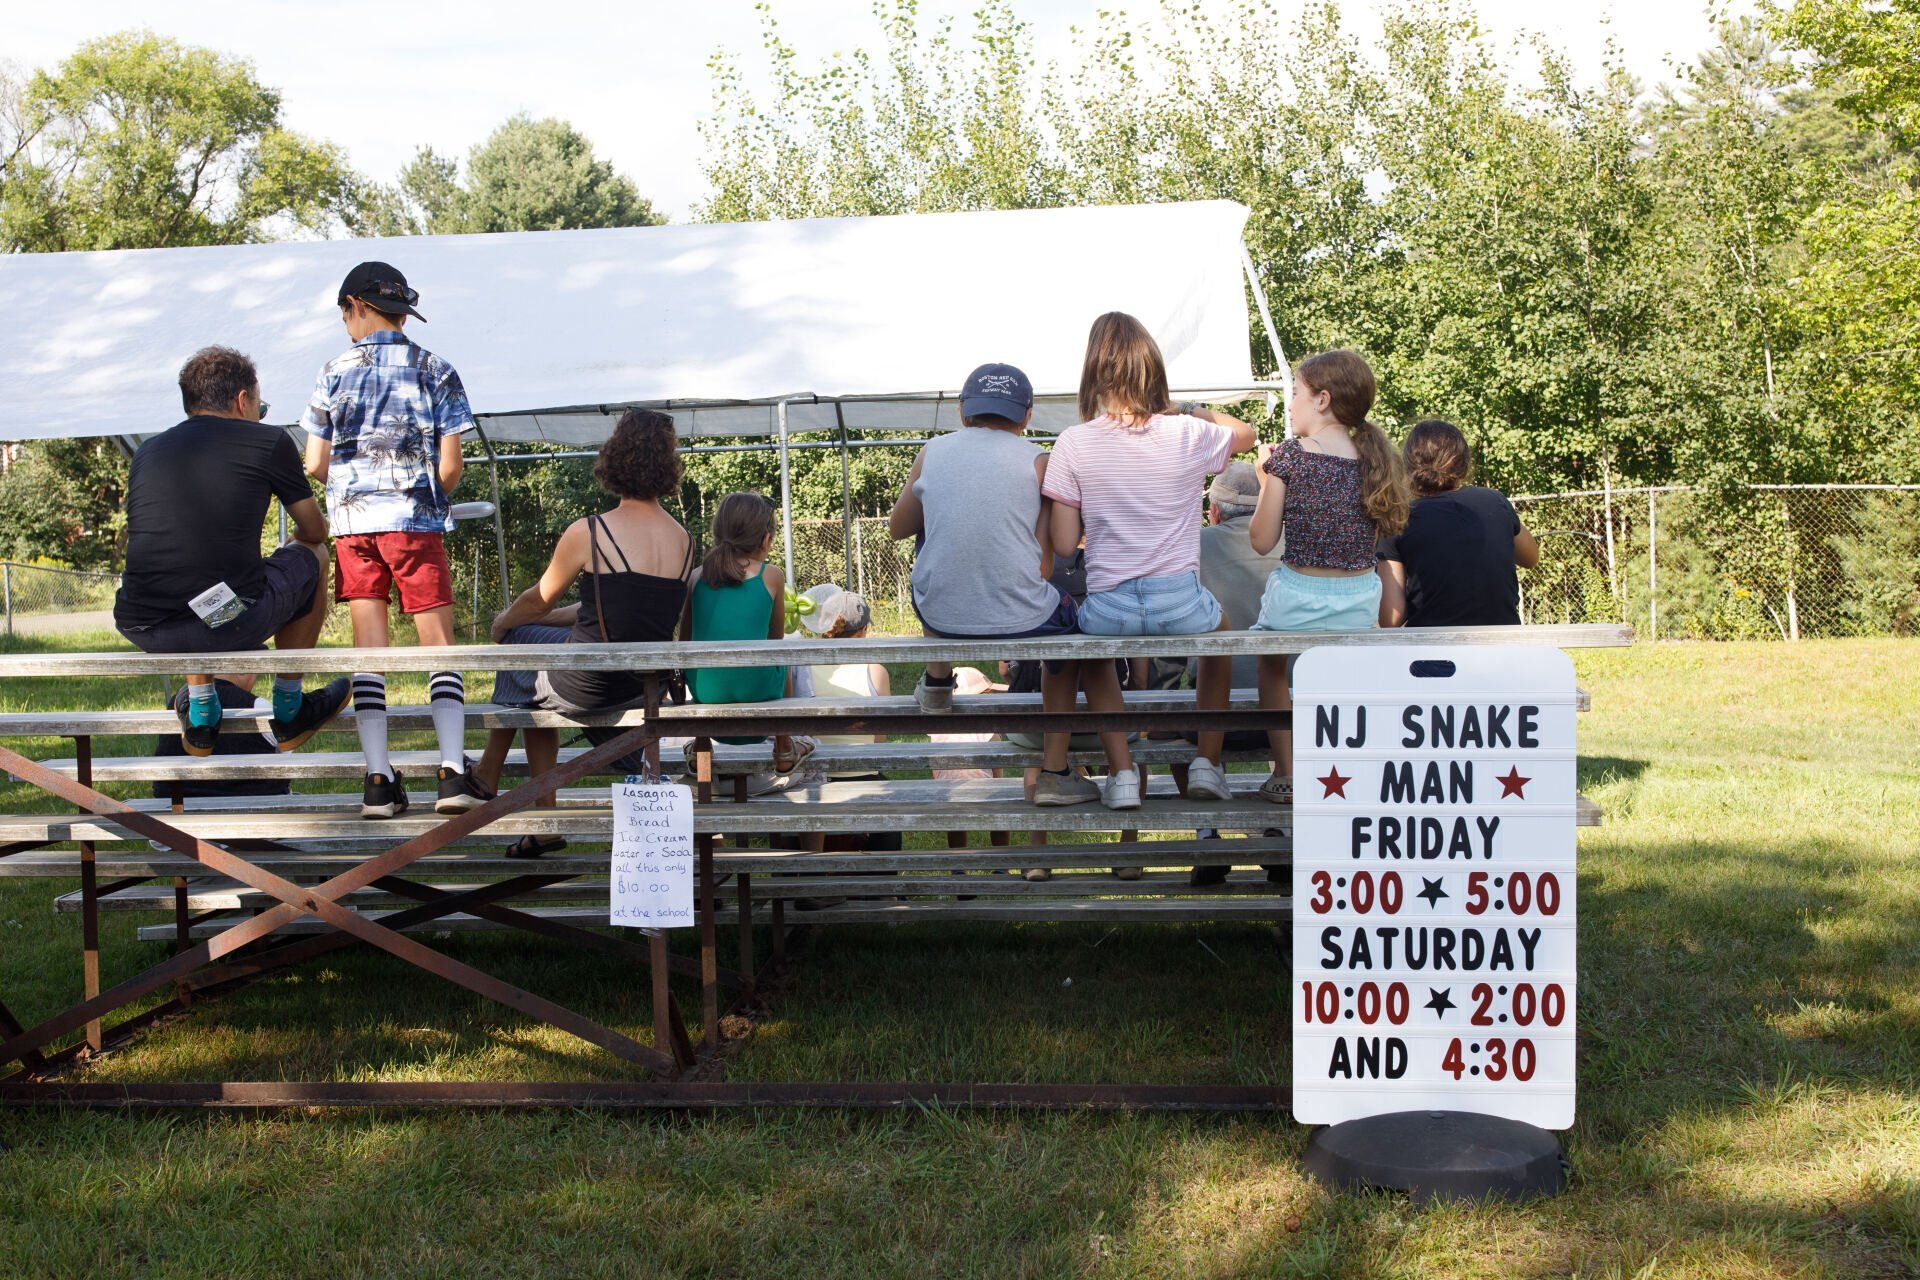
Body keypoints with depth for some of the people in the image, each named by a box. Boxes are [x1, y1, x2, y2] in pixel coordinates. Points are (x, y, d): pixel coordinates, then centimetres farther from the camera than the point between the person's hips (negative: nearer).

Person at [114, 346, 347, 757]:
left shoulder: (148, 451, 19)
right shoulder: (268, 442, 7)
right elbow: (315, 531, 20)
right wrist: (306, 534, 46)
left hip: (140, 629, 5)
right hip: (227, 624, -4)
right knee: (312, 556, 25)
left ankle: (201, 711, 31)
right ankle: (288, 709, 30)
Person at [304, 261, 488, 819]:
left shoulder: (335, 372, 4)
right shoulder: (435, 370, 2)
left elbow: (315, 465, 4)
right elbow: (449, 467, -3)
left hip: (351, 521, 2)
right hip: (414, 521, -1)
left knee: (368, 649, 4)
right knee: (440, 644, 2)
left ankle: (379, 782, -1)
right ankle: (454, 772, -9)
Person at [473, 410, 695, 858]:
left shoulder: (587, 534, -15)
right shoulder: (684, 541, 3)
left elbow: (539, 601, 2)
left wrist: (503, 622, 25)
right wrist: (549, 618, 24)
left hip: (589, 683, -5)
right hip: (644, 687, 6)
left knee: (514, 639, 25)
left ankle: (488, 774, 40)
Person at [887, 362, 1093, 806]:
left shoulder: (932, 451, 5)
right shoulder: (1038, 461, 0)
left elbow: (897, 528, 20)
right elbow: (1045, 566, -2)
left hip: (940, 616, 3)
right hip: (1021, 620, -3)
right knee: (1067, 617, 33)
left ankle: (937, 679, 50)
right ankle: (1054, 773, 28)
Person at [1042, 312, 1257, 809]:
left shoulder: (1073, 444, -7)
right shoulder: (1188, 435, -3)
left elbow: (1063, 545, -4)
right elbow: (1247, 433, 21)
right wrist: (1190, 409, 23)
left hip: (1109, 609, -1)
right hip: (1182, 607, 1)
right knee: (1220, 626, 37)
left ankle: (1121, 770, 20)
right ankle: (1207, 760, 32)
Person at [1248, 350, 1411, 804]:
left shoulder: (1289, 456, -12)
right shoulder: (1374, 458, 0)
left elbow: (1262, 540, -7)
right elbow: (1371, 539, 12)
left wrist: (1266, 478, 6)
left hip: (1298, 599, -4)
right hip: (1362, 601, 4)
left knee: (1270, 661, 27)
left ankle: (1285, 775, 21)